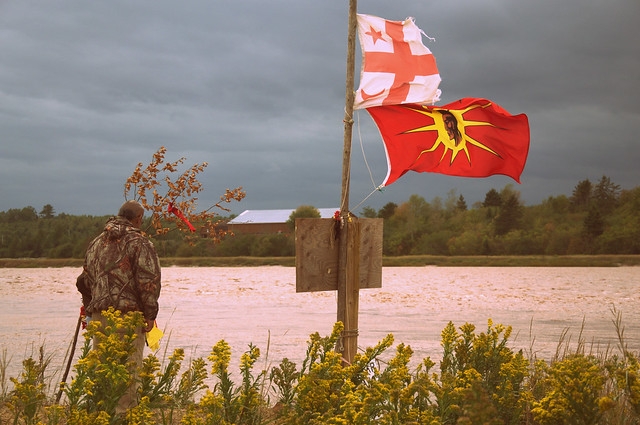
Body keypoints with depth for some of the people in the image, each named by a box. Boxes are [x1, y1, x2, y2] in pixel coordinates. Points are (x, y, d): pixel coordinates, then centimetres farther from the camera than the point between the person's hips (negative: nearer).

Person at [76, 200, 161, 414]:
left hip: (99, 315, 6)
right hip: (128, 315, -6)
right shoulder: (139, 243, -4)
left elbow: (84, 280, 20)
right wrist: (150, 315, -7)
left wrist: (90, 307, 28)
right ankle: (123, 411, -7)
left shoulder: (97, 243, 16)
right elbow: (149, 282, -12)